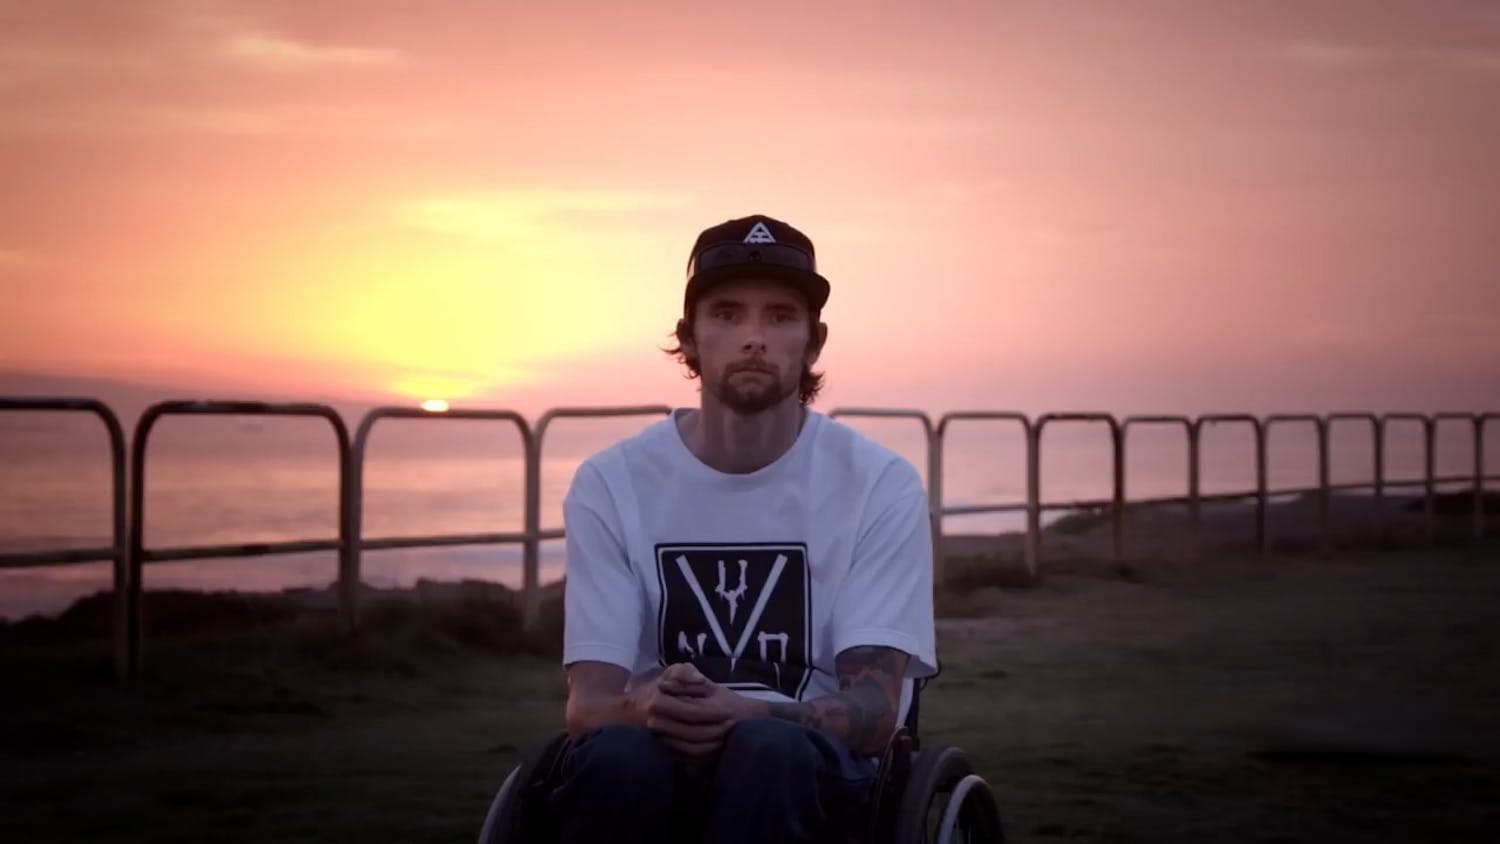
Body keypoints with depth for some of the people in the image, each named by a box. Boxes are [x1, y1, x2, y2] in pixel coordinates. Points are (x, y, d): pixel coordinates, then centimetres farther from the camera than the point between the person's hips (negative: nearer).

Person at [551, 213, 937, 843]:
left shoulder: (881, 485, -1)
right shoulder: (611, 484, 3)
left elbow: (875, 707, -8)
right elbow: (587, 705, -4)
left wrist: (743, 714, -30)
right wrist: (645, 709, -30)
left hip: (815, 773, -1)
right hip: (655, 762, 1)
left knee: (769, 749, -36)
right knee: (616, 756, -34)